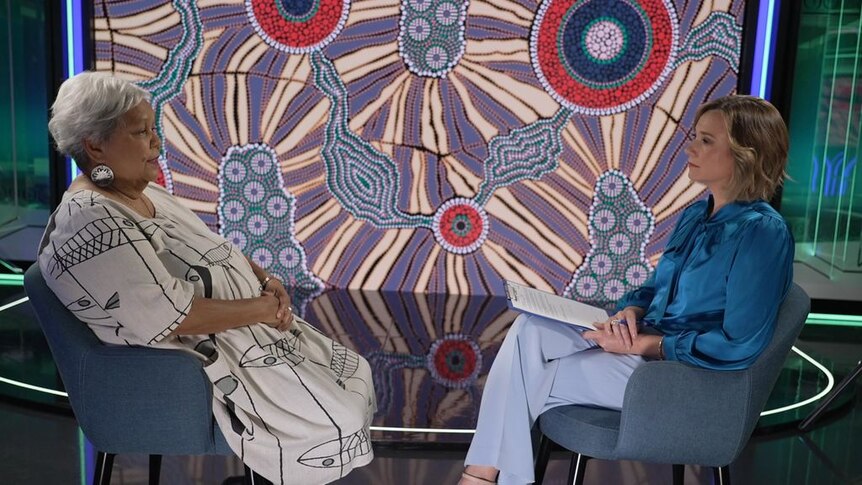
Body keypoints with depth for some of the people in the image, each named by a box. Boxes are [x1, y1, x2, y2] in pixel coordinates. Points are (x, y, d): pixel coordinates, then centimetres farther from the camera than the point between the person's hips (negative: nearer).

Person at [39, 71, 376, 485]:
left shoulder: (146, 193, 9)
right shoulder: (90, 224, -22)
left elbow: (217, 253, 16)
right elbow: (170, 317, -27)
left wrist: (266, 280, -3)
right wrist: (261, 308, -18)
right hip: (206, 364, -10)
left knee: (357, 374, 7)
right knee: (339, 423, -15)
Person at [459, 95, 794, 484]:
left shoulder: (763, 233, -18)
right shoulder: (696, 215, 9)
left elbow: (739, 346, -23)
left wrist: (642, 344, -20)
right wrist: (630, 312, -7)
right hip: (647, 343, 8)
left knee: (528, 382, -10)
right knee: (529, 328, -12)